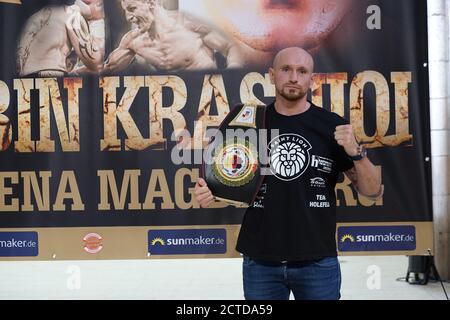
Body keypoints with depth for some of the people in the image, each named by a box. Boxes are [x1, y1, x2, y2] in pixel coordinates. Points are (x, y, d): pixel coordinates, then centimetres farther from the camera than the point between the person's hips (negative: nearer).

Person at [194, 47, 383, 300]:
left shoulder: (331, 125, -2)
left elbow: (373, 191, -1)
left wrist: (356, 153, -18)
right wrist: (208, 194, -9)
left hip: (317, 262, -1)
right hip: (260, 261, 2)